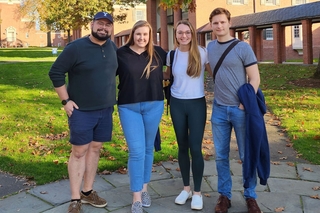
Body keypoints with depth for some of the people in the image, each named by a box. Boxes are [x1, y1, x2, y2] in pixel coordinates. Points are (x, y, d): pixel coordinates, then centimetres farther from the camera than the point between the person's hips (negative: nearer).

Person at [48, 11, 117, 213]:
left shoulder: (113, 47, 5)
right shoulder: (75, 48, -11)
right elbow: (55, 72, -8)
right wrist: (66, 100, -11)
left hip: (106, 110, 5)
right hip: (82, 110, -5)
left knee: (95, 149, 12)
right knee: (79, 152, 1)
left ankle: (88, 192, 25)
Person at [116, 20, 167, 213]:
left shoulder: (158, 52, 1)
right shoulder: (121, 54, -4)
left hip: (154, 106, 2)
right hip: (129, 107, -2)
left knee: (148, 149, 13)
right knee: (137, 152, -5)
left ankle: (145, 189, 30)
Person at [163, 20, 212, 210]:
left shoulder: (202, 52, -7)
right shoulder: (172, 55, 2)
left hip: (197, 104, -3)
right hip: (177, 104, 3)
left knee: (195, 148, -4)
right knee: (182, 147, 11)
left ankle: (198, 192, 12)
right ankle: (186, 188, 26)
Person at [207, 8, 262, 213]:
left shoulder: (243, 47, -6)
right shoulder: (210, 47, 8)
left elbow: (255, 79, -6)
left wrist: (245, 104, -13)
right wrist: (217, 97, 12)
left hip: (241, 109, -4)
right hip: (219, 109, 4)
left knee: (247, 155, 5)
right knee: (221, 155, 8)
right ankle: (224, 195, 20)